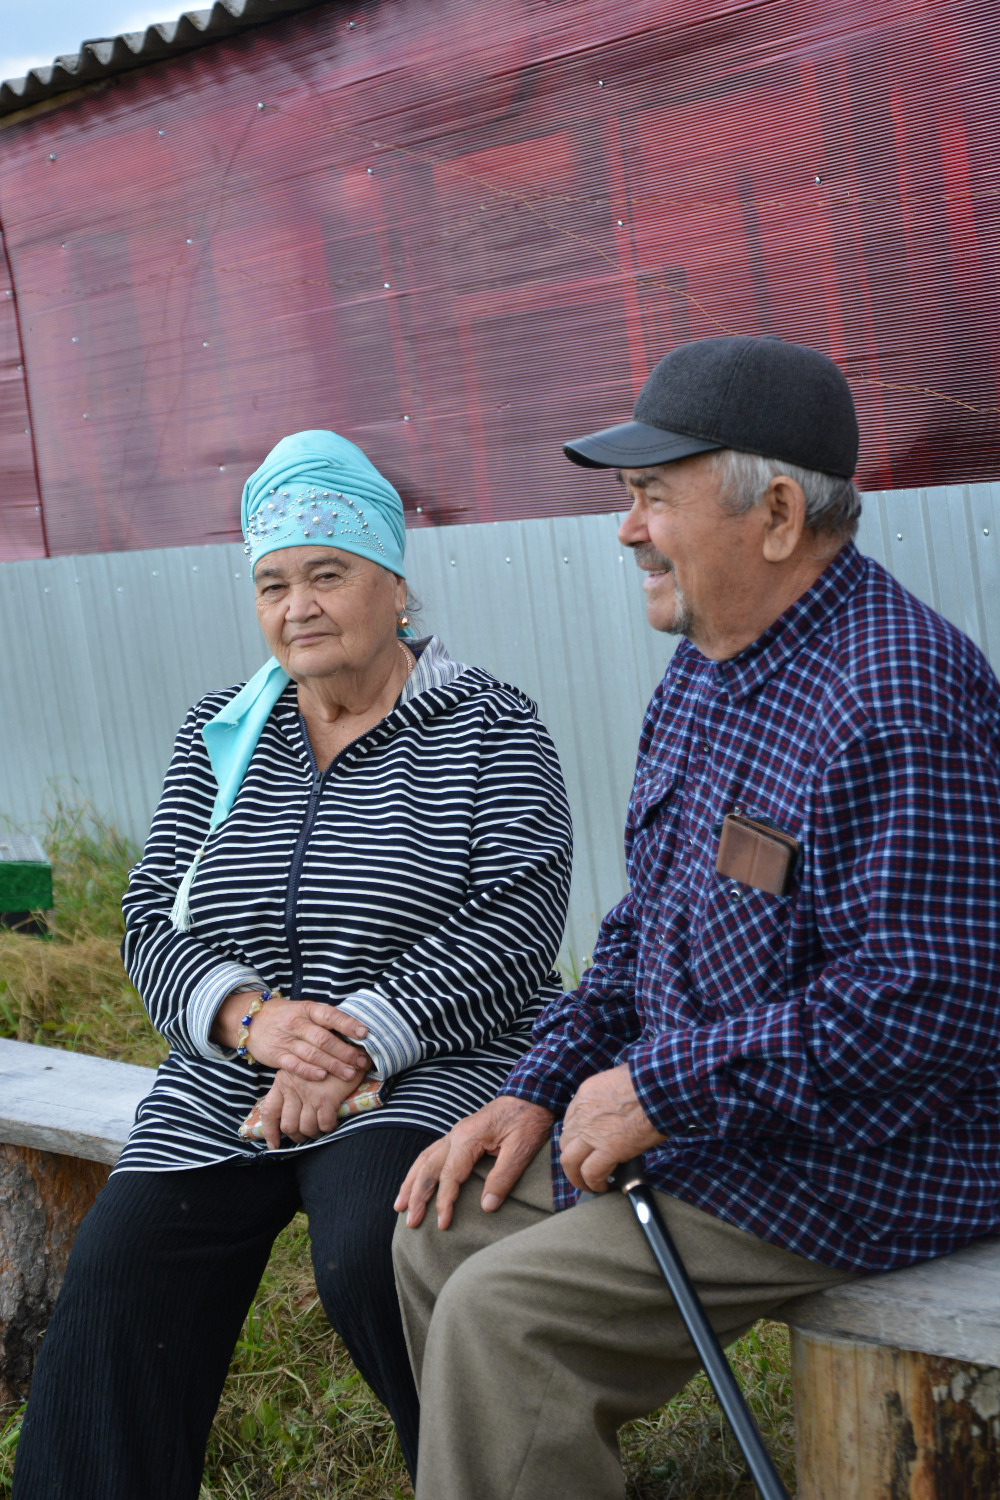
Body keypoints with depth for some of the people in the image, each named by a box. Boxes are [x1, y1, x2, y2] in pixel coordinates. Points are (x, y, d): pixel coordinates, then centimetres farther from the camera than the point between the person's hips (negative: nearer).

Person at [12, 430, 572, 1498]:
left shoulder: (487, 728, 1)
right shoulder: (220, 734, 14)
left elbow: (516, 919, -10)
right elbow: (154, 922, 8)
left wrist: (359, 1042, -19)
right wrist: (250, 1016, -14)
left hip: (427, 1075, -4)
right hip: (225, 1086, 4)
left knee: (373, 1260, -31)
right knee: (116, 1281, -19)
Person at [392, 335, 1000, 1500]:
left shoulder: (895, 709, -25)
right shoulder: (705, 674, 9)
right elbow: (645, 926, 18)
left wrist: (660, 1092, -22)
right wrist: (540, 1089, 7)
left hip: (856, 1168, -10)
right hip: (698, 1115, 10)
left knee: (502, 1316, -19)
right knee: (439, 1233, 10)